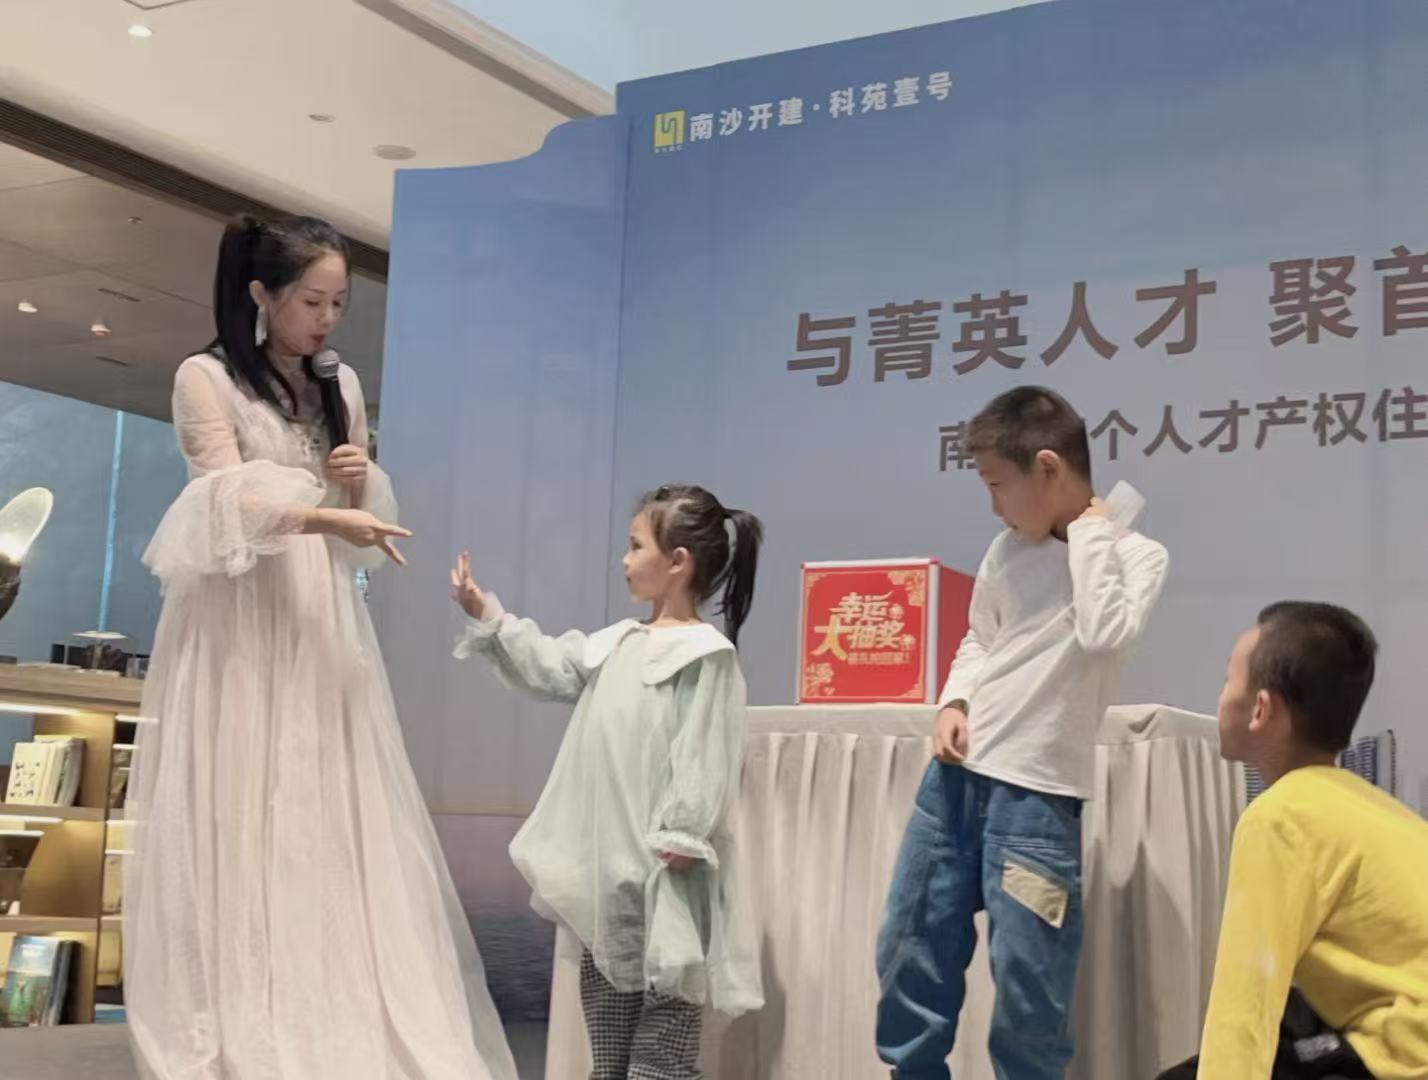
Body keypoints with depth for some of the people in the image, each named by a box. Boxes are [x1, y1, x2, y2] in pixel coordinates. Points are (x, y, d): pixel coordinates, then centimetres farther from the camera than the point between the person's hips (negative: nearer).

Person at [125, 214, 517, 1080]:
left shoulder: (342, 388, 14)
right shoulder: (207, 379, -2)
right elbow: (229, 500, -13)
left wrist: (363, 482, -5)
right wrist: (326, 516, -29)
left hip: (324, 621, 5)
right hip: (240, 621, -5)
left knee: (336, 819, 1)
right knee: (236, 818, -4)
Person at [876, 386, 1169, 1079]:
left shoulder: (1136, 554, -6)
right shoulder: (1007, 551, 9)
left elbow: (1104, 636, -25)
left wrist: (1090, 531, -14)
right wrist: (954, 704, 3)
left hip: (1036, 795, -6)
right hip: (955, 778, 6)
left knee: (1027, 990, -2)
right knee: (907, 954, 14)